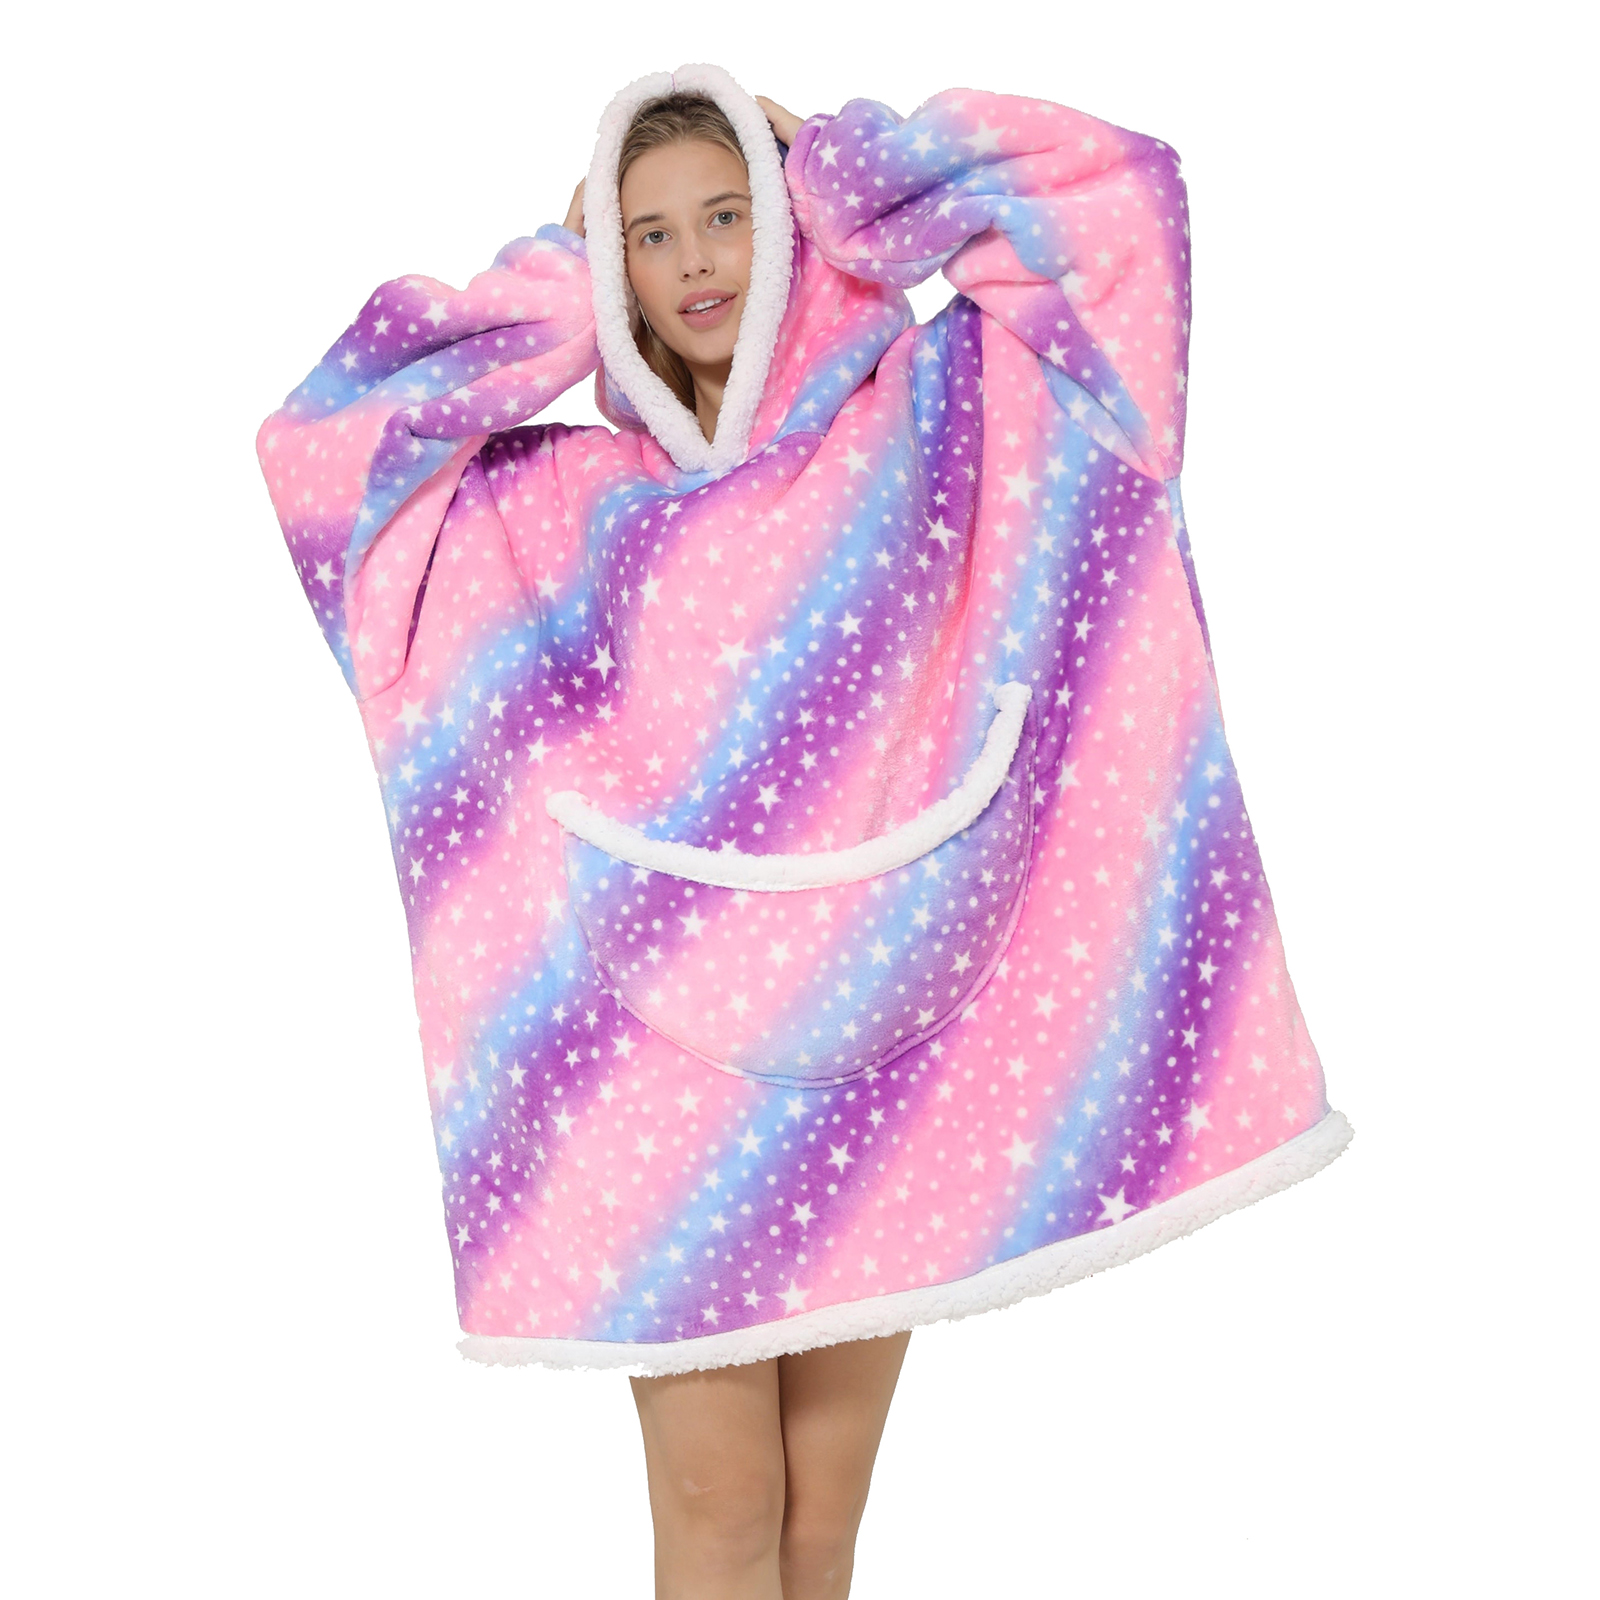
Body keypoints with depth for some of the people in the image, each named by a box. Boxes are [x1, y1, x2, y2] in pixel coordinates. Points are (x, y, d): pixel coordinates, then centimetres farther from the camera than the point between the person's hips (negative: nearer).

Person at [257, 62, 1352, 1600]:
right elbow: (327, 437, 0)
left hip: (886, 1036, 1)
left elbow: (1112, 193, 0)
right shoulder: (575, 494, 6)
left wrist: (825, 162, 6)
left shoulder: (915, 413, 5)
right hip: (669, 1050, 0)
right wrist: (555, 272, 5)